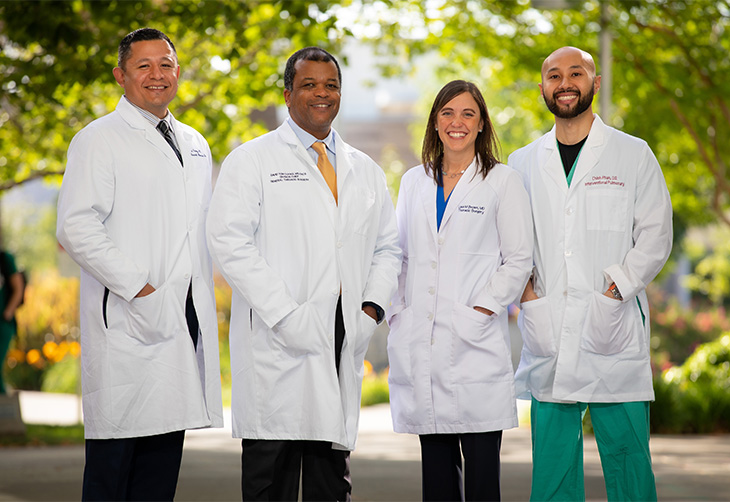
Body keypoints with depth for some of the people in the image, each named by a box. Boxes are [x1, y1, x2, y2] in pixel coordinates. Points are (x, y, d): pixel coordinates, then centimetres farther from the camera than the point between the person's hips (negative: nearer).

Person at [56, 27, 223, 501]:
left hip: (188, 318, 6)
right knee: (114, 453, -6)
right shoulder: (99, 140, -2)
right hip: (129, 319, -6)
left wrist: (204, 299, 12)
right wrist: (136, 286, -15)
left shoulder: (195, 146, 20)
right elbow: (76, 228, -11)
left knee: (166, 445, 6)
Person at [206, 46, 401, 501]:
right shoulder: (251, 161, 4)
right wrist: (284, 314, -15)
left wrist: (373, 308, 3)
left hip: (345, 340, 5)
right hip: (278, 340, -4)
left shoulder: (365, 172, 19)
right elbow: (229, 242, -6)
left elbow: (388, 247, 22)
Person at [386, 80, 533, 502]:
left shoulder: (503, 182, 4)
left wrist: (483, 310, -10)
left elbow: (519, 260, -1)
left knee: (481, 463, -7)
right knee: (436, 462, 5)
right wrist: (396, 309, 6)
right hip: (420, 343, 4)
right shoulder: (414, 182, 16)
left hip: (476, 341, -4)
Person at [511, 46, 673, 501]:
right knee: (551, 460, 2)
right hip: (548, 337, 2)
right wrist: (525, 288, -1)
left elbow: (655, 237, 1)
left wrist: (614, 291, -10)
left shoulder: (633, 156, 6)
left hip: (612, 332, -2)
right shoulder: (523, 163, 14)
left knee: (627, 455, -3)